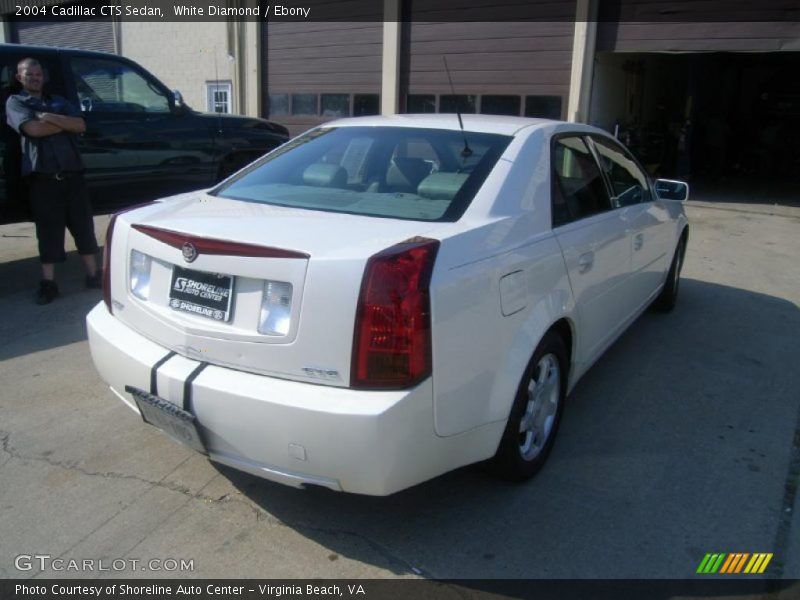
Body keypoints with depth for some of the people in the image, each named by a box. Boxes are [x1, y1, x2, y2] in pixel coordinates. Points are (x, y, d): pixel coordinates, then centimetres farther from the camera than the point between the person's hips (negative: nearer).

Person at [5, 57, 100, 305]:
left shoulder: (60, 101, 21)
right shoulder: (15, 102, 9)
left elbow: (81, 126, 3)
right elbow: (33, 129, -10)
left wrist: (50, 117, -8)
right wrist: (65, 123, 0)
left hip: (72, 174, 3)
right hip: (42, 178, -3)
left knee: (83, 225, 4)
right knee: (49, 230, -2)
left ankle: (93, 275, 12)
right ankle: (48, 283, 5)